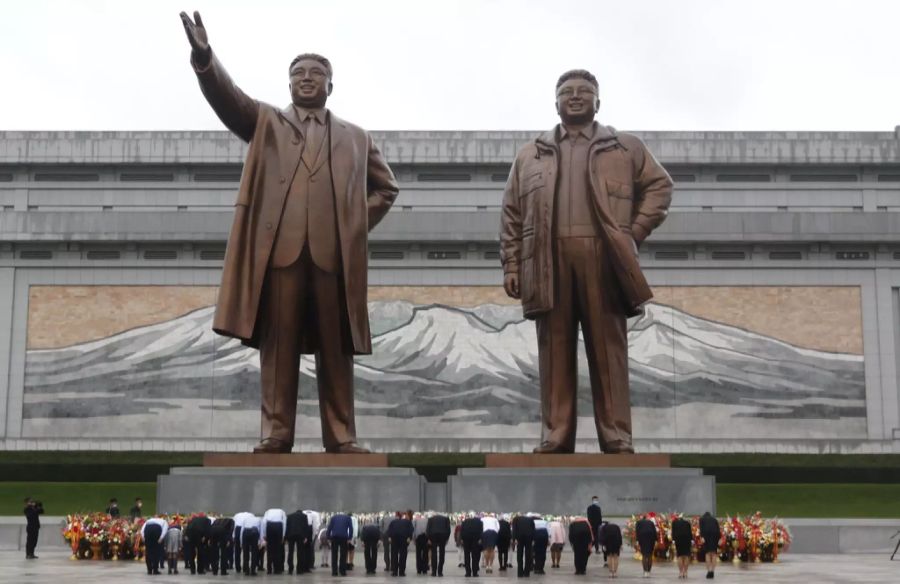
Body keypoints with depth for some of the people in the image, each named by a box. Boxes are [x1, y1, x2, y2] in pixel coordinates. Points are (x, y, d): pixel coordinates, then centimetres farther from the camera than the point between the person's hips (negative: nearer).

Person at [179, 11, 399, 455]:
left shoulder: (355, 137, 22)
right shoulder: (265, 121, 19)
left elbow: (386, 187, 25)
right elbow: (226, 96, 2)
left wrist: (358, 222, 9)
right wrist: (203, 55, -16)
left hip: (334, 251, 1)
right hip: (279, 248, -1)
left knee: (335, 347, 0)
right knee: (278, 343, -3)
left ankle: (341, 436, 3)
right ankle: (276, 433, 0)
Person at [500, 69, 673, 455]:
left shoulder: (626, 148, 16)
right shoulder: (529, 155, 19)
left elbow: (659, 186, 14)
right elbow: (511, 214, 14)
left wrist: (635, 232, 1)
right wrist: (511, 265, 4)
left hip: (604, 259, -1)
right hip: (549, 262, 1)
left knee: (608, 352, -2)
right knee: (555, 354, 0)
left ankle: (617, 440, -1)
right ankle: (555, 439, 2)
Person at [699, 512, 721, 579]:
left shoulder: (702, 519, 20)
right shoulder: (714, 519, 27)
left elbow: (701, 528, 1)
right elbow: (718, 529, 13)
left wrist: (702, 537, -9)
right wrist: (719, 539, 8)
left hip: (706, 534, -2)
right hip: (715, 535, 2)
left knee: (707, 553, -2)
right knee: (714, 554, 4)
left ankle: (709, 571, -14)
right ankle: (713, 571, -2)